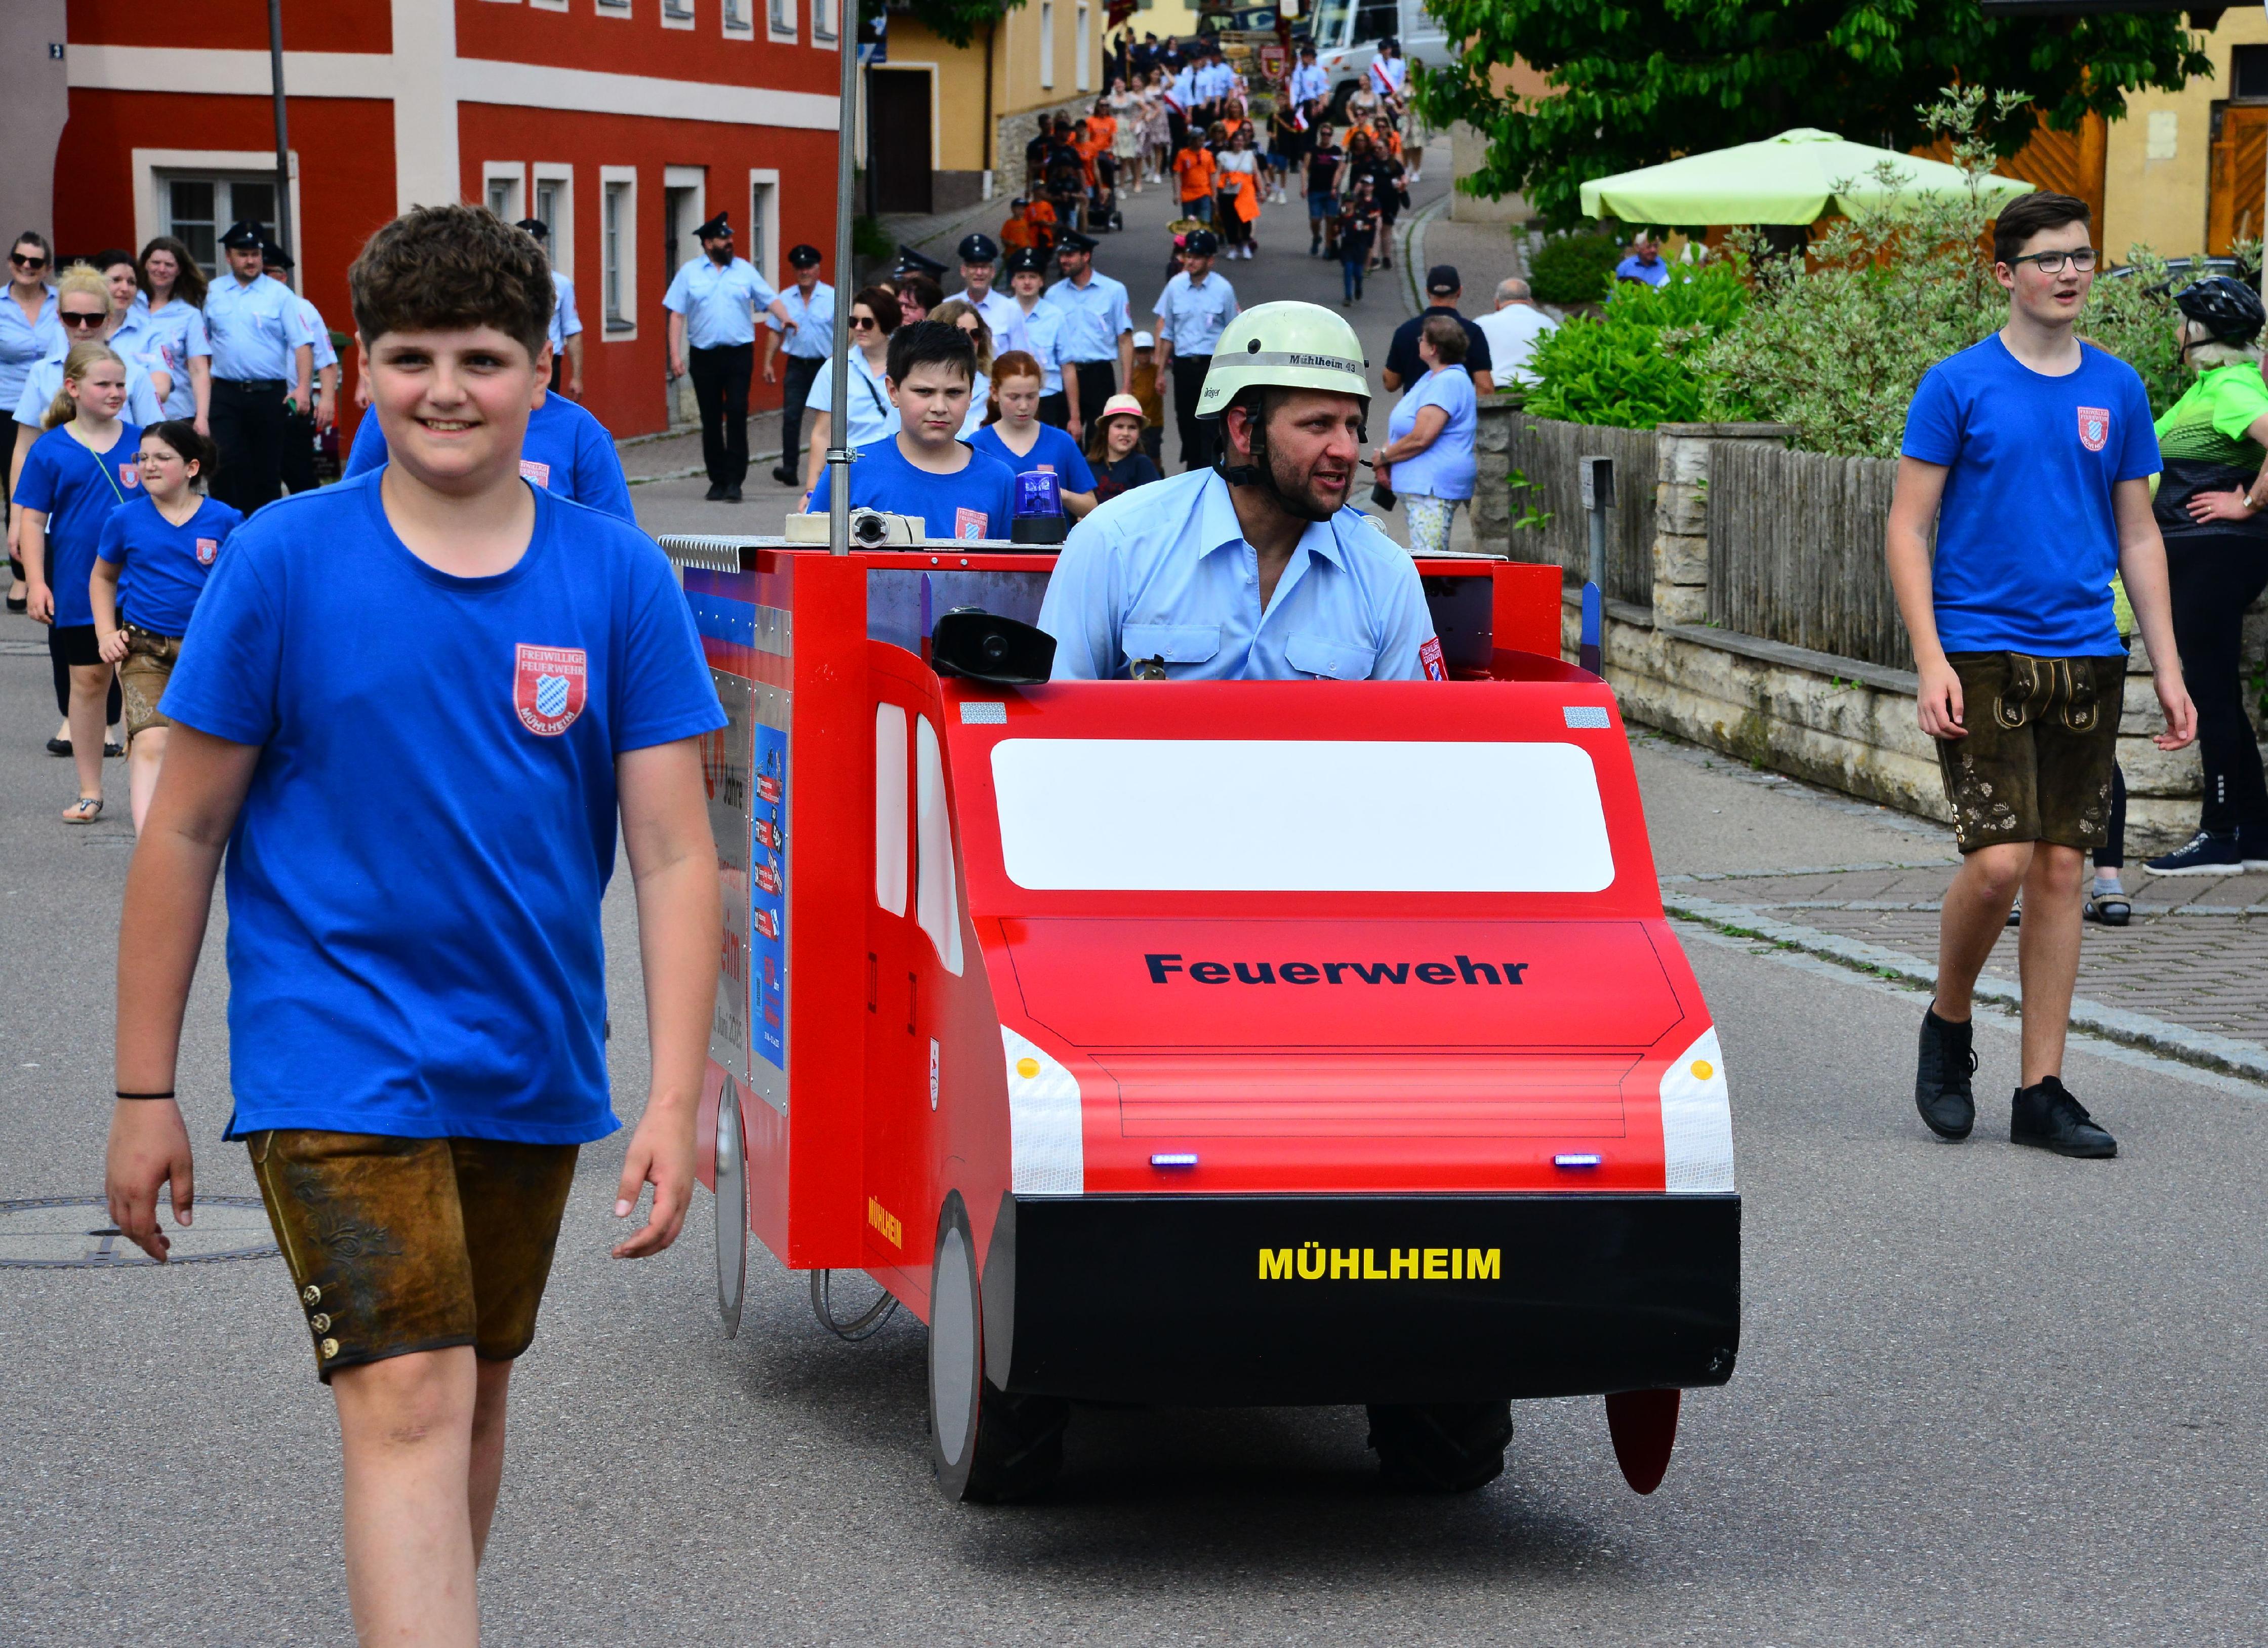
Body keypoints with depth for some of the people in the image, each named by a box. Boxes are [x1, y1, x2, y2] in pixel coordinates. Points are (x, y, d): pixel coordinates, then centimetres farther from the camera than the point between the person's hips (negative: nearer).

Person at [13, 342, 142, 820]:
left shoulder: (141, 443, 2)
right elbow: (33, 520, 0)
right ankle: (89, 791, 17)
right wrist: (36, 582, -8)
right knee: (88, 682, 8)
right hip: (77, 591, 0)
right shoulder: (50, 451, -2)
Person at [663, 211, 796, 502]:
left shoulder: (745, 270, 9)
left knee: (737, 415, -11)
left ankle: (735, 481, -9)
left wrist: (784, 317, -15)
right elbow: (677, 314, 3)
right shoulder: (690, 273, 6)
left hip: (739, 354, 0)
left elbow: (770, 299, 6)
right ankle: (718, 480, 13)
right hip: (704, 355, 1)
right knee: (711, 420, 5)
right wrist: (675, 355, -5)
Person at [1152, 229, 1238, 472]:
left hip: (1212, 365, -3)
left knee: (1210, 425, -9)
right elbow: (1167, 331, 11)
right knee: (1186, 423, 11)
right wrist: (1161, 370, 11)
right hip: (1183, 365, 3)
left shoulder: (1223, 289, -5)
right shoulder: (1175, 286, 3)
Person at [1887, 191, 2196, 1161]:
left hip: (2088, 659, 4)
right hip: (1984, 655, -4)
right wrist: (1931, 661, -13)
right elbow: (1908, 529, -3)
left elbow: (2138, 536, 15)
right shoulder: (1958, 386, -2)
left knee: (2061, 869, 4)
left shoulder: (2117, 389, 10)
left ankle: (2041, 1091, 9)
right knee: (1999, 861, -13)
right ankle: (1947, 1027, 13)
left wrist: (2168, 669, 8)